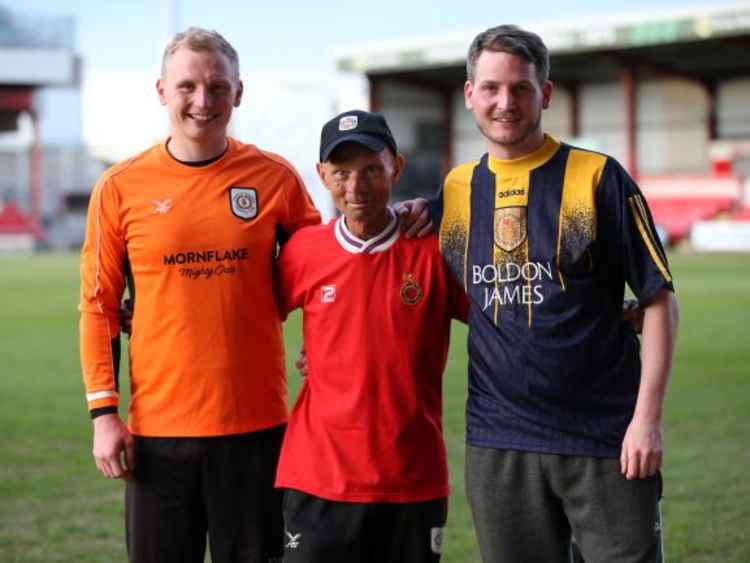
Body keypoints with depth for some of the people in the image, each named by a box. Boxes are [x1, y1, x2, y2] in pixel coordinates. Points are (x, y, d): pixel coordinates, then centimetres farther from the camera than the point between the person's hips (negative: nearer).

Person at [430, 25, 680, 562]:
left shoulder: (598, 177, -3)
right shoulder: (454, 190, 8)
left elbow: (659, 300, -3)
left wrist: (648, 417, -11)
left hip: (606, 438, -3)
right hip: (497, 444, 3)